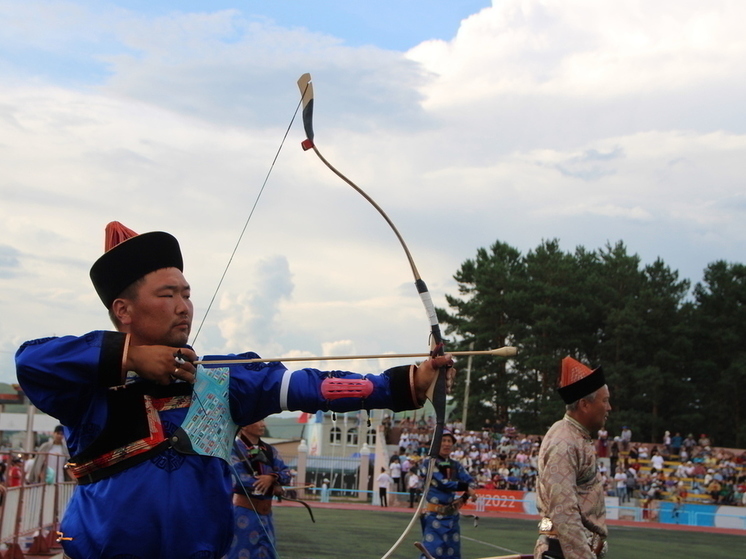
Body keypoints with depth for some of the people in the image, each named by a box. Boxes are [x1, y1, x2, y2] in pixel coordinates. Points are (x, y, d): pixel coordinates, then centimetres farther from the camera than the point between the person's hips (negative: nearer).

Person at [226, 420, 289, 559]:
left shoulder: (270, 450, 13)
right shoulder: (235, 448, -7)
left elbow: (286, 473, 3)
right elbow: (239, 479, -18)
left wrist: (272, 477, -20)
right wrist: (274, 488, -11)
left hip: (265, 514, 6)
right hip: (243, 512, -6)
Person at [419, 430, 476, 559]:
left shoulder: (456, 465, 13)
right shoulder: (429, 463, -6)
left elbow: (470, 481, 4)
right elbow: (442, 483, -16)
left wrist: (464, 497, -15)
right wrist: (466, 487, -13)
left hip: (452, 515, 6)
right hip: (434, 515, -6)